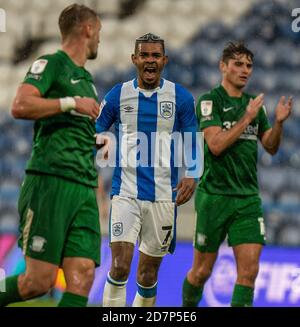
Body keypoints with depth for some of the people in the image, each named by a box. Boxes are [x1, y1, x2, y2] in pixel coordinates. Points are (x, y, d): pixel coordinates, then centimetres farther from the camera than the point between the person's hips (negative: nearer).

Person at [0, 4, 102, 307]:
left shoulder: (87, 79, 24)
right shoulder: (51, 64, -1)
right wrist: (72, 102, -12)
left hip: (84, 189, 8)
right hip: (50, 181, -8)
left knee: (82, 279, -6)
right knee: (39, 281, -10)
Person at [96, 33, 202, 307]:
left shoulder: (180, 97, 2)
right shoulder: (118, 95, 2)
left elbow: (193, 143, 7)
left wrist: (191, 176, -11)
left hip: (163, 196, 1)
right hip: (126, 192, -1)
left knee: (149, 273, 8)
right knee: (120, 266, -14)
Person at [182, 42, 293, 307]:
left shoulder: (254, 104, 12)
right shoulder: (210, 101, -5)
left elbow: (271, 147, 14)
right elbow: (216, 145, -17)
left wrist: (279, 122, -3)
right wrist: (246, 118, -18)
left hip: (248, 198, 5)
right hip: (215, 196, -4)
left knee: (249, 269, -8)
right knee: (202, 270, 6)